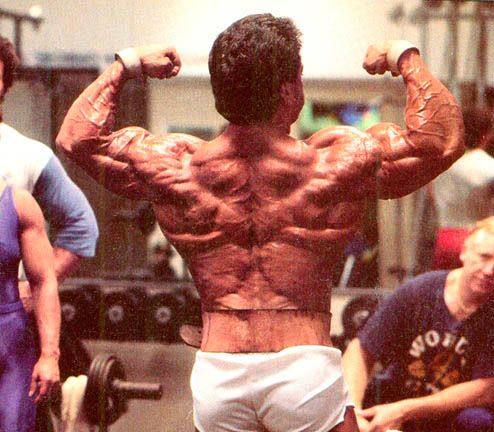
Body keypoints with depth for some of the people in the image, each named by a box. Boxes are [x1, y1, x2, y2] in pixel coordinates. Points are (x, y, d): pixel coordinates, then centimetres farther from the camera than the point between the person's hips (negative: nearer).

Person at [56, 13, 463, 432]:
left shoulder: (177, 165, 0)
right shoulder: (333, 162, -8)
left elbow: (77, 135, 14)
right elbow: (442, 138, 0)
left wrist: (125, 64, 24)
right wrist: (406, 59, 11)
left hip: (216, 371, 3)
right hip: (304, 365, -3)